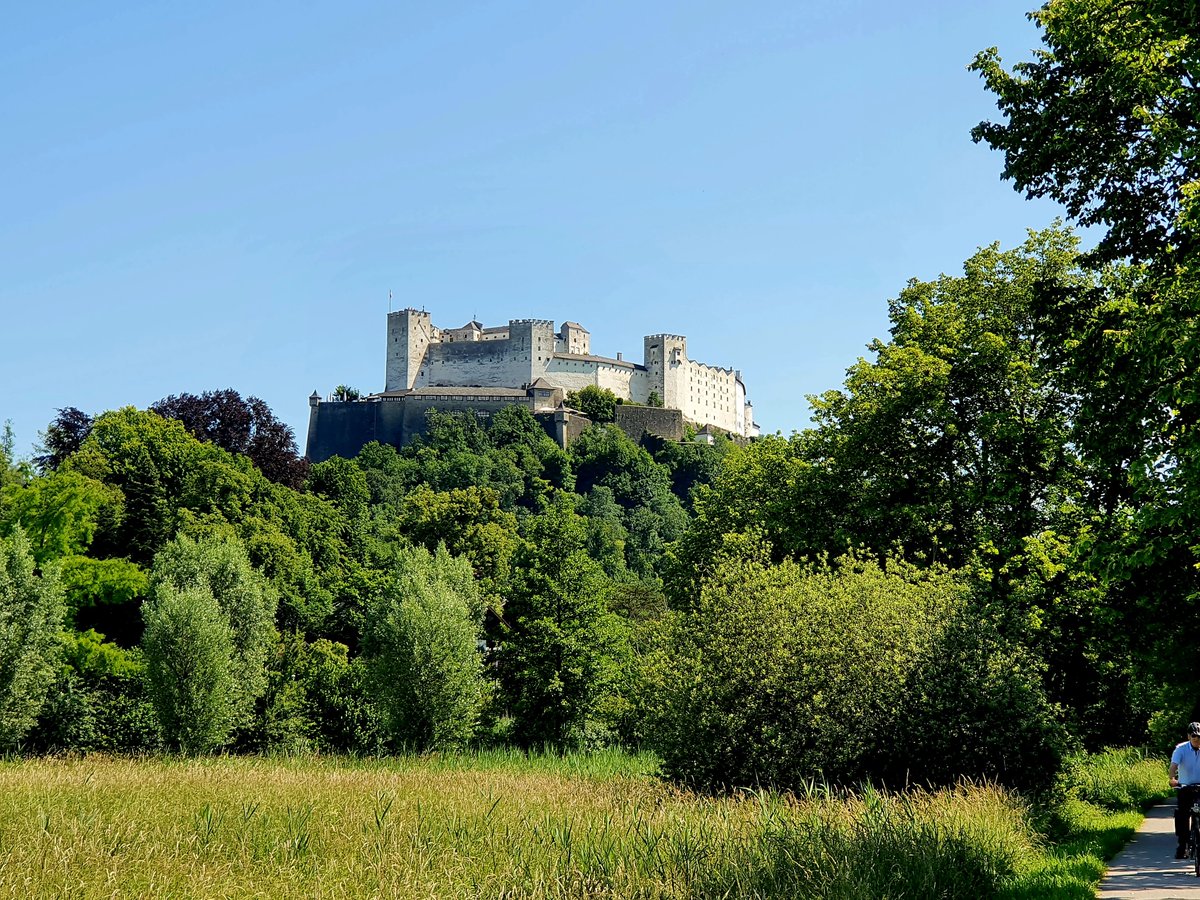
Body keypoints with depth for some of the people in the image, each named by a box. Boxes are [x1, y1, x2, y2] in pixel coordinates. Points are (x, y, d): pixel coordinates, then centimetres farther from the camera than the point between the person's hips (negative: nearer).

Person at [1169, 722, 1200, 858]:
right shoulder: (1181, 749, -8)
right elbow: (1174, 765, -21)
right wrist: (1172, 779, -40)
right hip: (1185, 787, 0)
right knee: (1182, 815, -7)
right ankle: (1182, 846, 3)